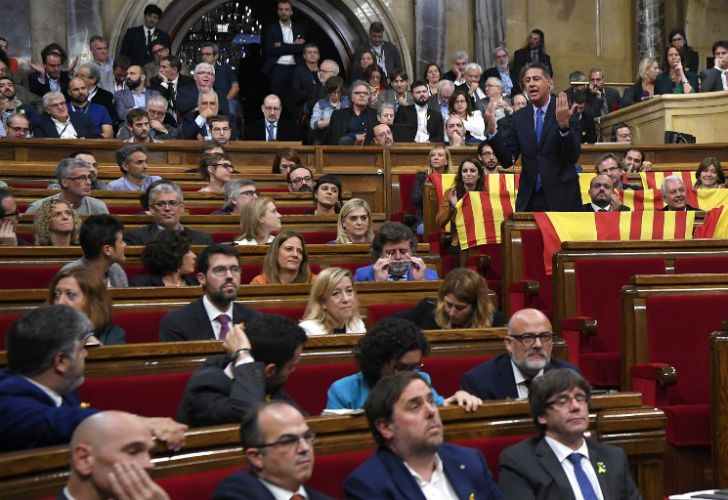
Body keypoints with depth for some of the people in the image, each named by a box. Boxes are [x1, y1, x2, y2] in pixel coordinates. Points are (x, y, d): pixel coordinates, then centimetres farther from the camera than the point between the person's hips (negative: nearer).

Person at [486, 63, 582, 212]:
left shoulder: (567, 113, -5)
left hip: (561, 198, -3)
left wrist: (564, 125, -27)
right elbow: (507, 161, 4)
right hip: (529, 199, 3)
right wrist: (492, 128, -9)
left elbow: (573, 157, -12)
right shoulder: (519, 117, 7)